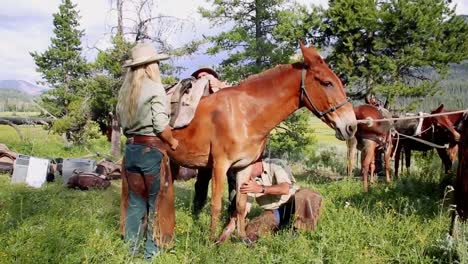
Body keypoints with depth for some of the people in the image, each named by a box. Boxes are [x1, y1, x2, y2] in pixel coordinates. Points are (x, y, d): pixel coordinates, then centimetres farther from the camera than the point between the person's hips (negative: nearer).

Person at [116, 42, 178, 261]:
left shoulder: (125, 91, 8)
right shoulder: (155, 88, -13)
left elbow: (121, 119, 9)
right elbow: (161, 125, -16)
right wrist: (172, 142, 0)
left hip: (131, 149, 7)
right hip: (151, 150, -6)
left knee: (135, 201, 16)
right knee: (156, 202, 6)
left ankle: (131, 248, 24)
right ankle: (152, 250, 14)